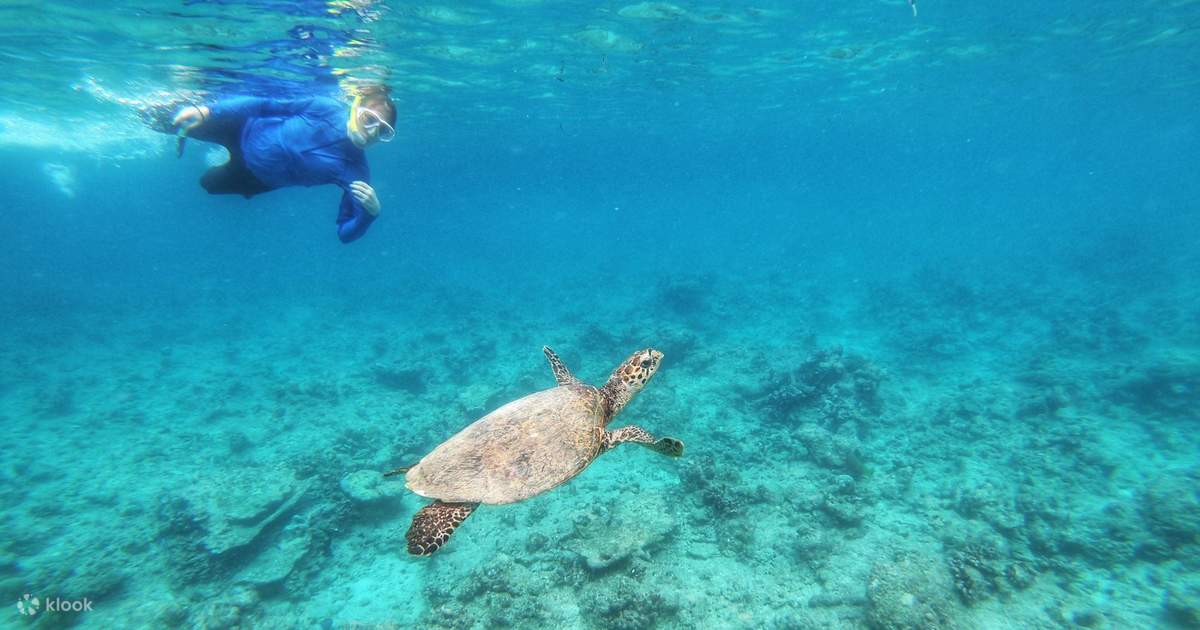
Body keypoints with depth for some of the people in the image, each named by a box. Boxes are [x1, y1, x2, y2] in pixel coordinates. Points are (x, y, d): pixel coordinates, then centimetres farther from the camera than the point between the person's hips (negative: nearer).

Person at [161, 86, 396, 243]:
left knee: (209, 183, 26)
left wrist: (370, 213, -53)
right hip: (244, 130, -2)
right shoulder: (328, 108, -31)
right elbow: (267, 106, -19)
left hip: (258, 180, 2)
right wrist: (206, 110, -24)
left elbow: (346, 233, -32)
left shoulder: (357, 174, -33)